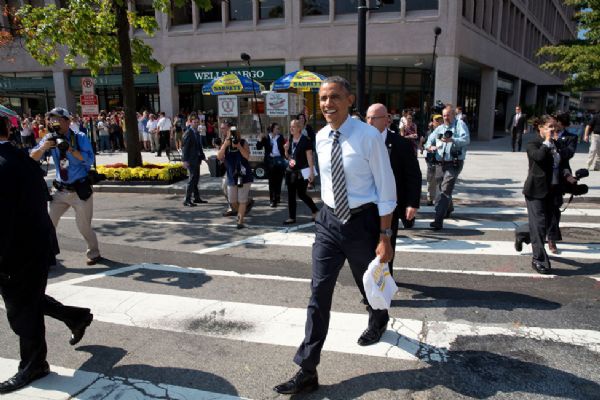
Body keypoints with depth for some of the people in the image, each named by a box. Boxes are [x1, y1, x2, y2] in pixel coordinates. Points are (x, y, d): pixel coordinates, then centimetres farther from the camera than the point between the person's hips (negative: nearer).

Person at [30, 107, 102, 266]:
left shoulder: (80, 138, -10)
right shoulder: (50, 139, 0)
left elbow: (89, 160, -21)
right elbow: (33, 158, -6)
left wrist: (70, 149, -31)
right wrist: (43, 147, -25)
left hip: (80, 190, -4)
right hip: (60, 190, 4)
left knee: (84, 225, 3)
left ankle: (94, 254, 24)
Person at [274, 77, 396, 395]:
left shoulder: (369, 136, -16)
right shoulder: (320, 138, 2)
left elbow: (386, 188, -12)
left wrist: (385, 236, -13)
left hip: (362, 220, -4)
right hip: (329, 220, 4)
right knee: (319, 294, 1)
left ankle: (378, 321, 57)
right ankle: (307, 372, 9)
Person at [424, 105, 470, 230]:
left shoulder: (460, 124, 0)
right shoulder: (440, 128, 16)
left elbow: (466, 140, -15)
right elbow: (428, 141, 13)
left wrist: (452, 140, -32)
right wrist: (430, 146, -11)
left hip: (454, 164, -6)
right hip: (440, 163, 6)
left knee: (445, 191, -15)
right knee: (441, 189, 19)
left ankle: (438, 220, -19)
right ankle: (448, 209, 47)